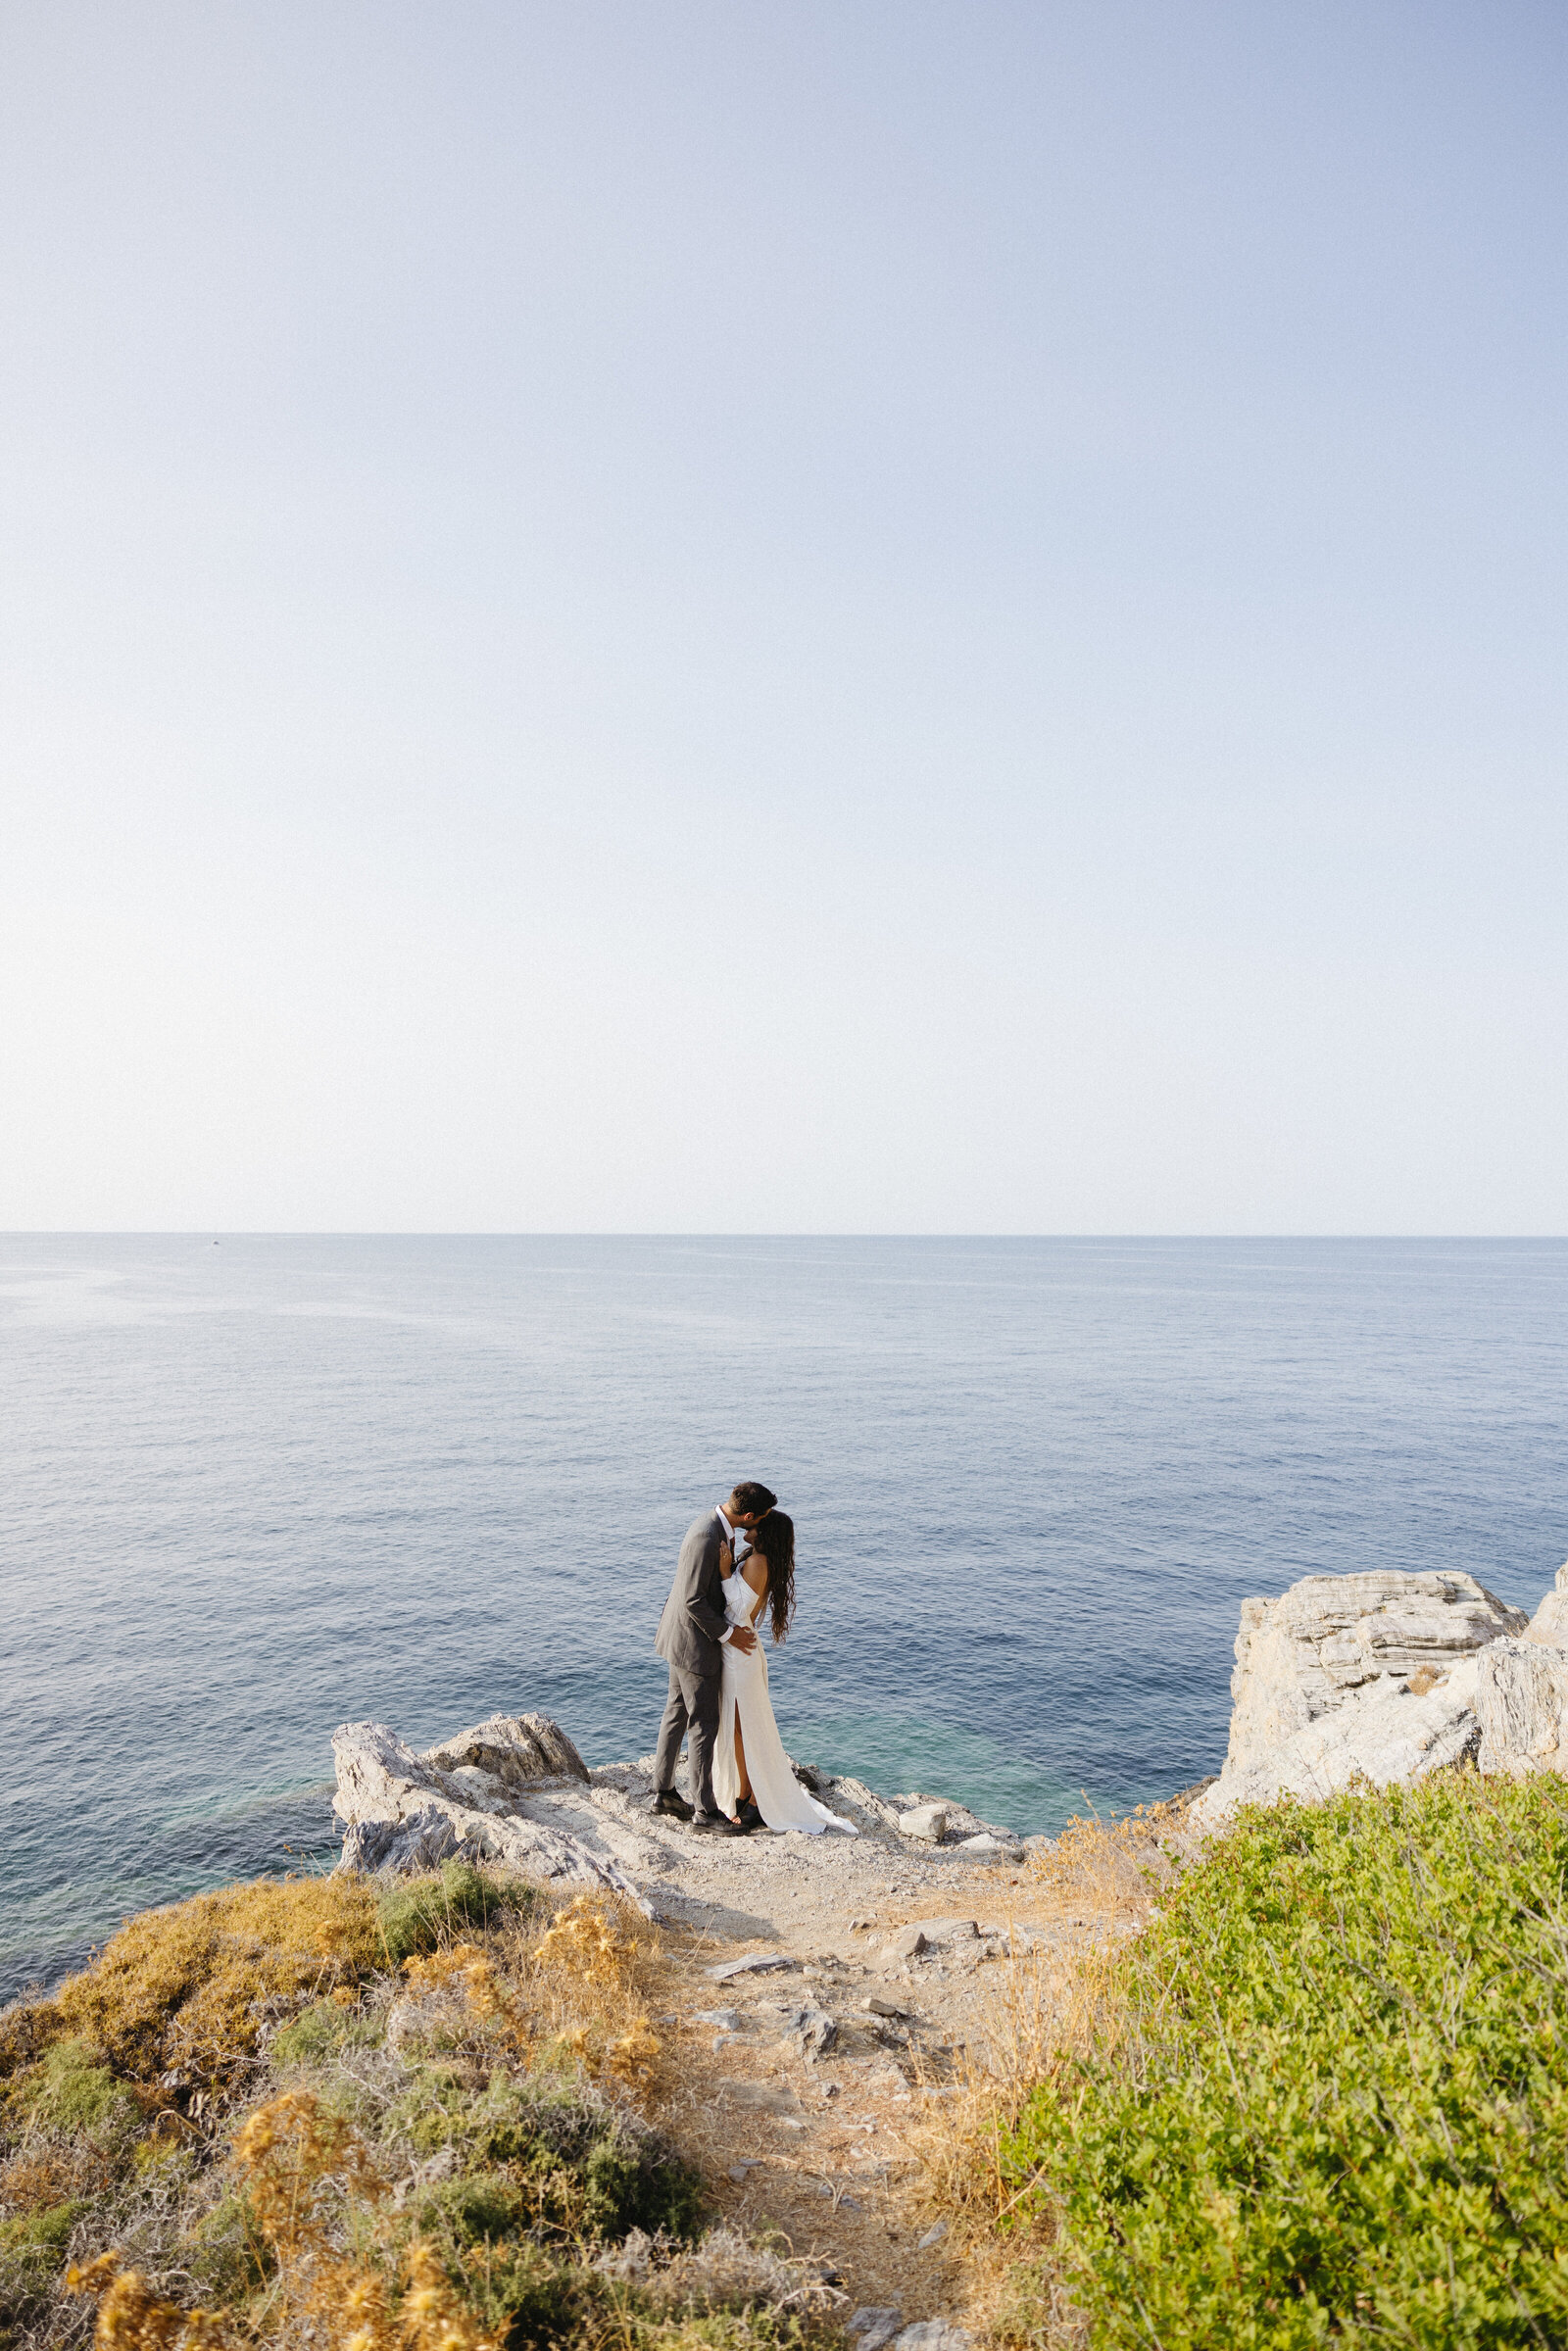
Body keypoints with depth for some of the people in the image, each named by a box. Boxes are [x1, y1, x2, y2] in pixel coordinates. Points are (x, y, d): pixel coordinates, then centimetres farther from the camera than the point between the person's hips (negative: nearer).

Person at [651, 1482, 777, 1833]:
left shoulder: (716, 1524, 1)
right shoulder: (706, 1537, -29)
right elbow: (693, 1600, -25)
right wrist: (727, 1633, -17)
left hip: (682, 1639, 10)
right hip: (695, 1643, -10)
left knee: (676, 1713, 18)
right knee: (704, 1725, 1)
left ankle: (663, 1792, 30)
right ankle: (704, 1809, 11)